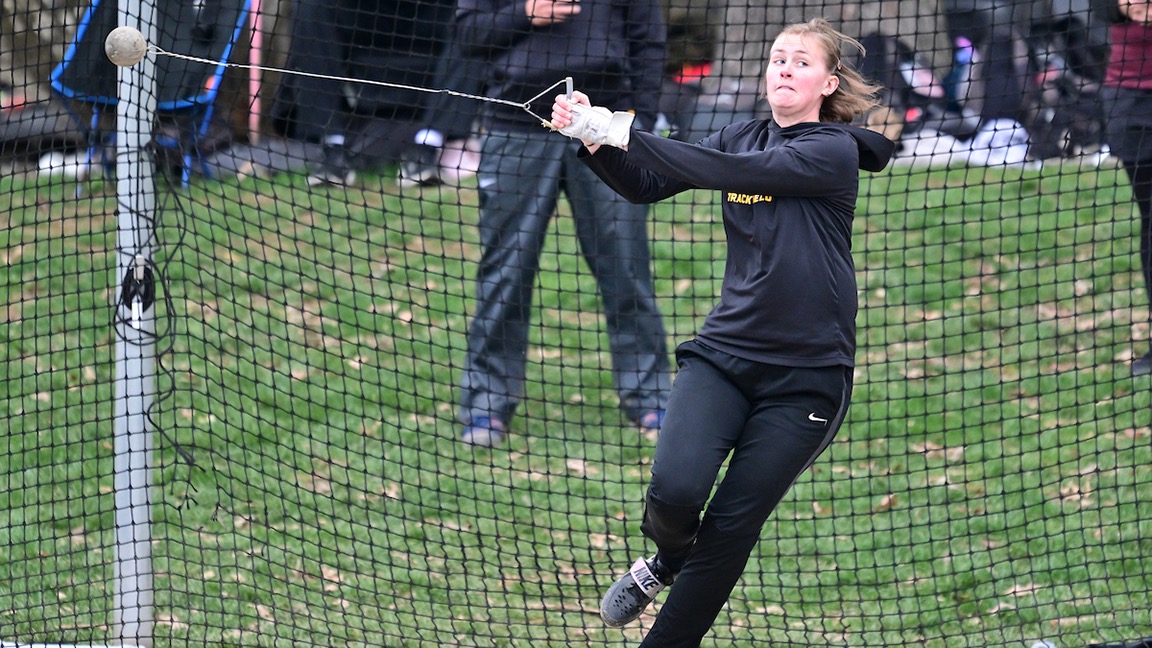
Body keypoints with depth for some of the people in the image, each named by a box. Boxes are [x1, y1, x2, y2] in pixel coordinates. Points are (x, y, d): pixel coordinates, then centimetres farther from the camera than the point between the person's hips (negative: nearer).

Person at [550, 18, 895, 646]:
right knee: (675, 489, -18)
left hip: (807, 375, -3)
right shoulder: (742, 137, 9)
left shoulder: (834, 152, -8)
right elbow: (646, 185, 0)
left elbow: (727, 172, -20)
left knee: (731, 528, -4)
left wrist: (624, 133, -24)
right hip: (725, 353, 3)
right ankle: (665, 562, 16)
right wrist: (596, 142, -19)